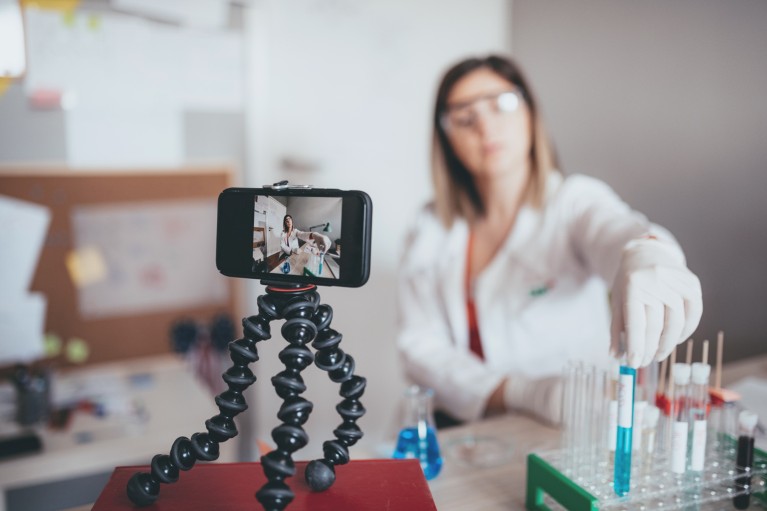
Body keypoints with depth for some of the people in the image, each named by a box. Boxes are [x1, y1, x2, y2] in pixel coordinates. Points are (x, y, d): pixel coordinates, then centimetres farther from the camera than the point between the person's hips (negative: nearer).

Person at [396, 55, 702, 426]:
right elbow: (419, 346, -2)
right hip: (460, 431, 2)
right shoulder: (430, 228, 4)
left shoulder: (575, 200, -4)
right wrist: (521, 393, -16)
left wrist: (646, 254, -51)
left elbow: (618, 230, -26)